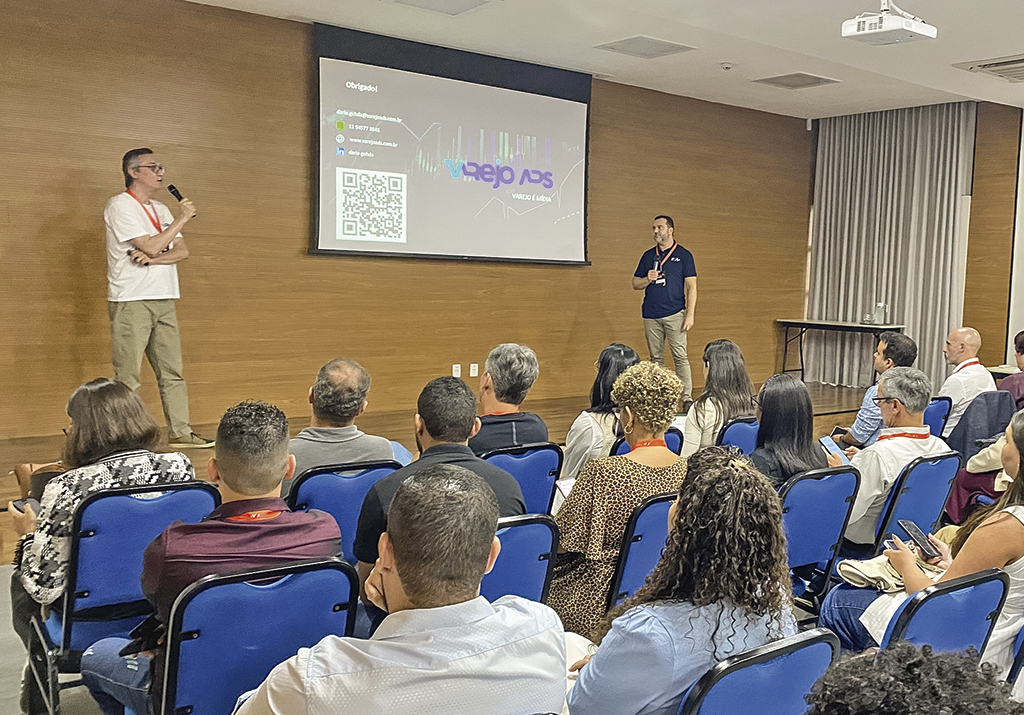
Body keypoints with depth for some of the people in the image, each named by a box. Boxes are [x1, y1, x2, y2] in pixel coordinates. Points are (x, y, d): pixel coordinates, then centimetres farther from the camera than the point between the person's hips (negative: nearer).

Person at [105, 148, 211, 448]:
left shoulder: (160, 209, 19)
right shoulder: (120, 206, -5)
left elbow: (182, 251, 8)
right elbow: (151, 245, -15)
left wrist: (153, 258, -11)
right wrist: (182, 218, -7)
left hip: (163, 300, 8)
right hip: (131, 301, -7)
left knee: (172, 371, 8)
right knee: (128, 376, -6)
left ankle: (180, 432, 13)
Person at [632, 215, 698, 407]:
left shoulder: (684, 255, 3)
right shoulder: (648, 255, 13)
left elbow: (691, 286, 0)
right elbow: (635, 284, 16)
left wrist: (690, 315, -9)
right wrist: (648, 279, -7)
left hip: (675, 314, -4)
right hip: (651, 316, 4)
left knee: (680, 357, -6)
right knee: (656, 358, 7)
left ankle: (686, 398, -4)